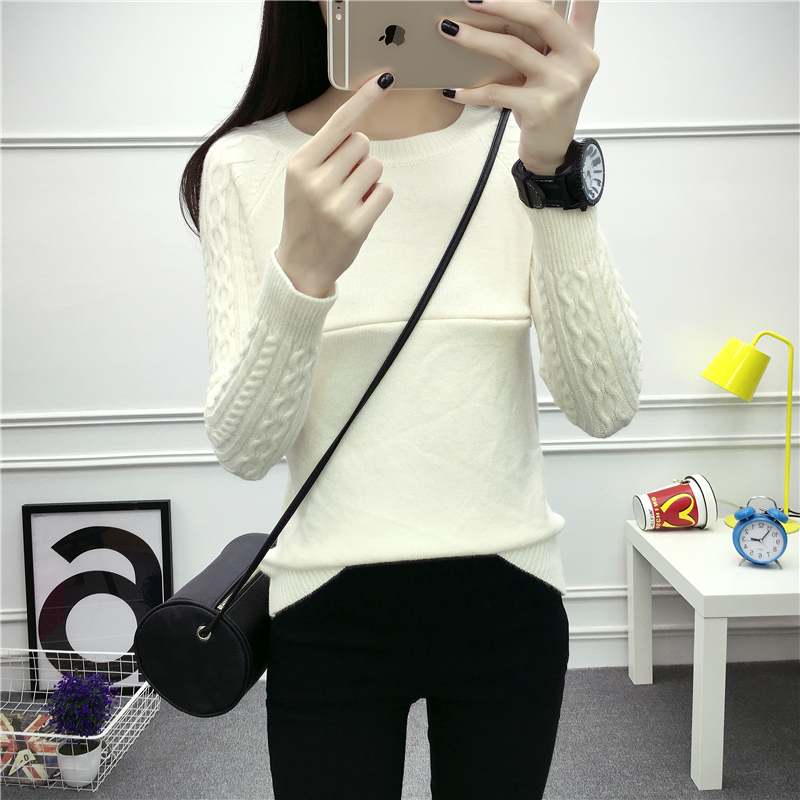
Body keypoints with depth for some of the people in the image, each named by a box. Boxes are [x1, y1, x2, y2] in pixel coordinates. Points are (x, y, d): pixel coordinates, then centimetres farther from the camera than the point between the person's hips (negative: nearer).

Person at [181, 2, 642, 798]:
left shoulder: (520, 144, -2)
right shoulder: (246, 164, -5)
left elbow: (605, 406, -13)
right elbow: (243, 449, -10)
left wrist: (553, 172, -24)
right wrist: (301, 274, -27)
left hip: (509, 602, 2)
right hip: (327, 611, -1)